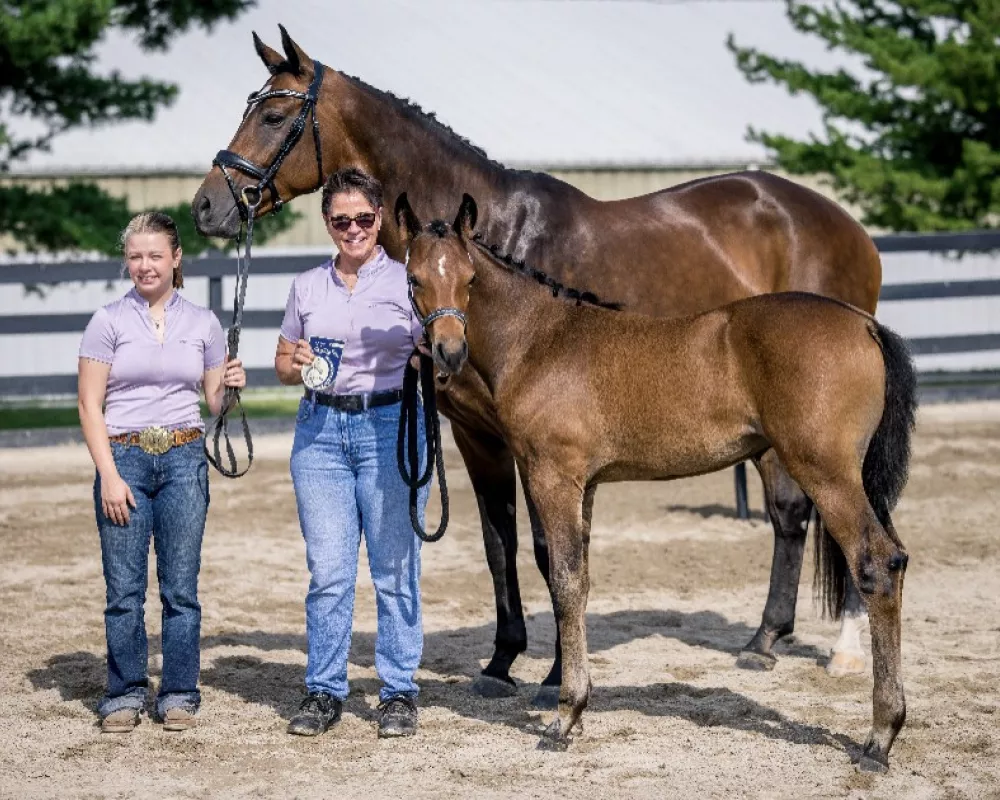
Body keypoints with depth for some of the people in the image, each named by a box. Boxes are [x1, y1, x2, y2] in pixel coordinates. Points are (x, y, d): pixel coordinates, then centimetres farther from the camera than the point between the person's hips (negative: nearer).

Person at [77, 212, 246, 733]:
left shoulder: (202, 323, 8)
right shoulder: (109, 322, 0)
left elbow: (216, 402, 13)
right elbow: (90, 406, -2)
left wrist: (232, 386, -10)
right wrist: (109, 476, -10)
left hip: (184, 460, 2)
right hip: (124, 457, -1)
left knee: (181, 588, 3)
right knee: (124, 590, 1)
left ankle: (179, 695, 13)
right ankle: (124, 695, 13)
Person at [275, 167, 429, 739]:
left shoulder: (407, 282, 2)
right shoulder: (307, 287, 11)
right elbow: (283, 365, 17)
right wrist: (297, 364, -5)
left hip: (390, 427, -3)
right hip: (321, 429, 3)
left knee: (395, 568, 1)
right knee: (328, 571, 3)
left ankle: (400, 692, 9)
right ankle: (325, 692, 12)